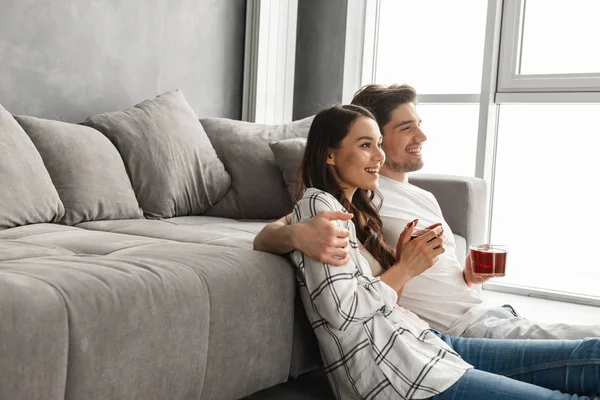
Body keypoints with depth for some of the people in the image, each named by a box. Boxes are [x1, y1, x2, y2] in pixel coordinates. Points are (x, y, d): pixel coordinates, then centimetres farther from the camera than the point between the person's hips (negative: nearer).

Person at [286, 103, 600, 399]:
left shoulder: (355, 208, 20)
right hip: (391, 371, -9)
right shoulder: (317, 205, -9)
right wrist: (405, 268, -7)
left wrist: (399, 261, 0)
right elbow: (342, 313, -18)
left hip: (422, 342, 9)